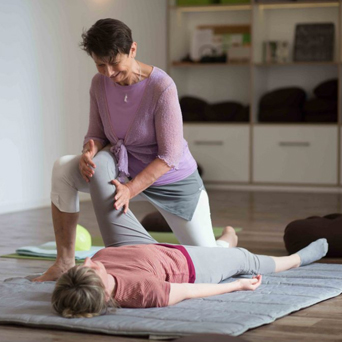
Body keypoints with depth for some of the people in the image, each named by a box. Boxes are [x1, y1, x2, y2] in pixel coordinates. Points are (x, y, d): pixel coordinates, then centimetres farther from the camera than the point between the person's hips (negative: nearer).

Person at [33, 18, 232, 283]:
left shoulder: (161, 87, -26)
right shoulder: (100, 83, -10)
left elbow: (169, 156, -24)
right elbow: (97, 134, 1)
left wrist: (131, 189, -33)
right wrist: (90, 151, -24)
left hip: (171, 180, -4)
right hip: (125, 169, 4)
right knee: (63, 169, -22)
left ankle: (225, 240, 43)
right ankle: (65, 261, -14)